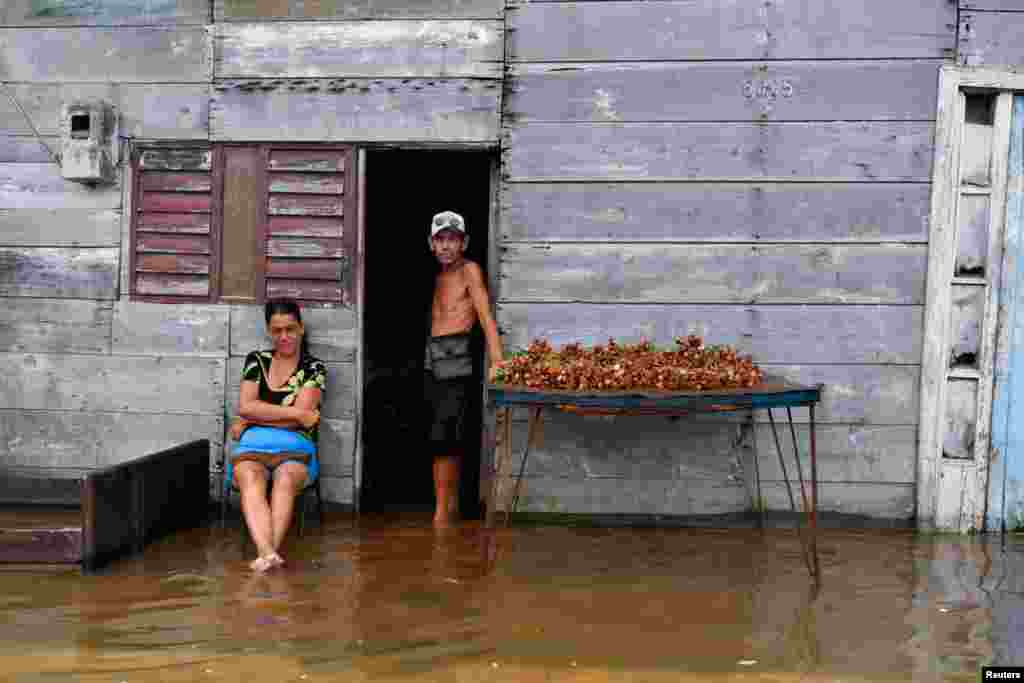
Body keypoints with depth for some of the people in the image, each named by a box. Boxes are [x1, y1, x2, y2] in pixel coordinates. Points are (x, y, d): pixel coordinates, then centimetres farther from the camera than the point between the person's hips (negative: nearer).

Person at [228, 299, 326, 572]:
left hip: (294, 448, -1)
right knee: (250, 480, -33)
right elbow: (245, 407, 3)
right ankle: (269, 553, -54)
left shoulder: (314, 368, 9)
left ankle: (266, 553, -53)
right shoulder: (256, 360, 17)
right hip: (253, 445, 1)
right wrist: (295, 412, -4)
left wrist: (250, 421, 2)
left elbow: (298, 419, -2)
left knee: (286, 479, -35)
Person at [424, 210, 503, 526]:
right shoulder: (438, 275, 19)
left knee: (442, 439, -10)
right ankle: (452, 505, 19)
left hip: (456, 359, -7)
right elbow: (434, 318, 15)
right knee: (446, 440, 11)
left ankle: (442, 513, -4)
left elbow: (486, 318, -11)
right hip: (432, 360, 7)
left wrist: (496, 362, -22)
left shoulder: (469, 270, -3)